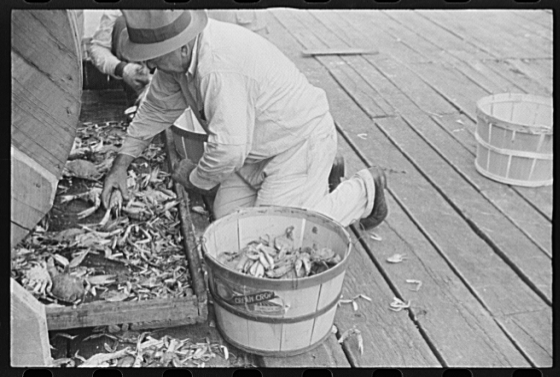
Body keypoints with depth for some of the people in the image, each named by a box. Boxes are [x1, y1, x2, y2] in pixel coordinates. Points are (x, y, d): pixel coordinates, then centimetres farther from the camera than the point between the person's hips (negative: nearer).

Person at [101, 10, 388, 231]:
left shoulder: (219, 69, -34)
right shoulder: (180, 56, -4)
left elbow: (228, 150, -32)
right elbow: (157, 108, 11)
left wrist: (196, 179, -11)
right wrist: (121, 163, 11)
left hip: (300, 141, -9)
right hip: (260, 148, 9)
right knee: (228, 217, 6)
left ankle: (364, 189, 8)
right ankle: (318, 178, 21)